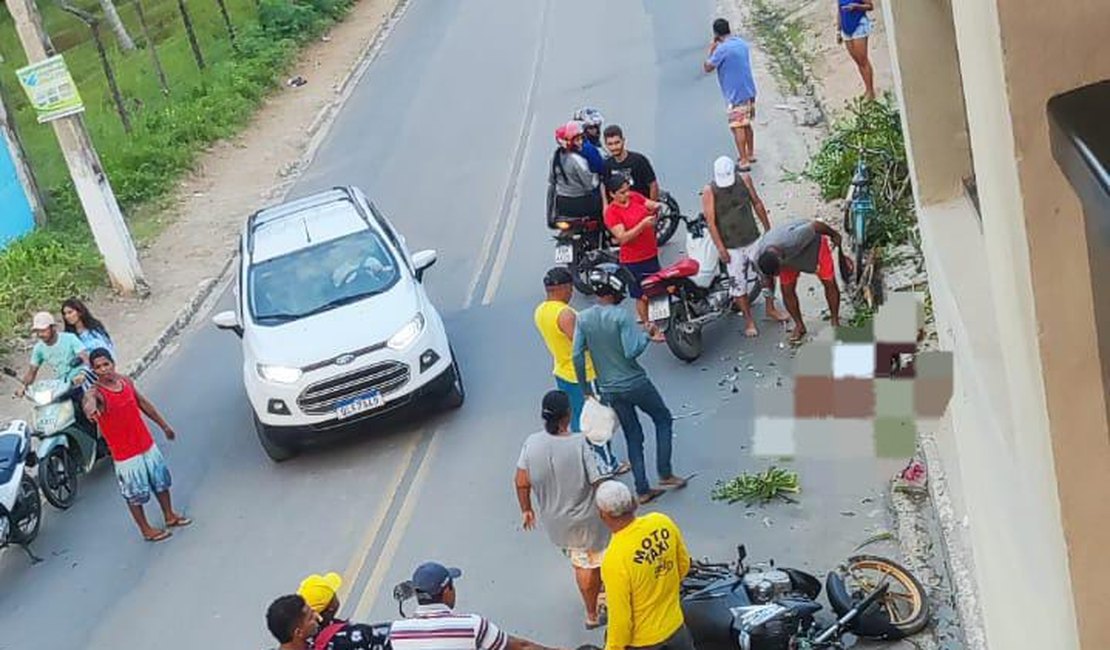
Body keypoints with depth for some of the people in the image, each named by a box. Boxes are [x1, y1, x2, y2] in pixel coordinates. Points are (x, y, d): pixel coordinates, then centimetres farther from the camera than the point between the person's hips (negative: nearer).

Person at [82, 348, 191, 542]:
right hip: (125, 454, -6)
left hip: (147, 445, 6)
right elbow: (89, 400, -49)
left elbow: (143, 404, 13)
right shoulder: (95, 392, -22)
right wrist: (91, 408, -74)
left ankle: (170, 517, 41)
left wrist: (164, 425, 22)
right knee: (135, 494, 9)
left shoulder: (126, 381, -3)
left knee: (161, 481, 21)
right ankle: (146, 530, 28)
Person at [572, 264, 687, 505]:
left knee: (633, 437, 15)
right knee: (663, 419, 17)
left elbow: (577, 355, -2)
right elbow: (631, 351, -24)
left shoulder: (583, 318, -2)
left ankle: (642, 490, 16)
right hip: (635, 384, -5)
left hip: (609, 390, 5)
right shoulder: (621, 316, -18)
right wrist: (646, 335, -6)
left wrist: (586, 389, 7)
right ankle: (665, 473, 13)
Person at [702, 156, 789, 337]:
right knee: (738, 283, 2)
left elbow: (757, 203, 7)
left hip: (753, 239, 3)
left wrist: (767, 228, 11)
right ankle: (748, 320, 16)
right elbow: (711, 221, -14)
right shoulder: (709, 191, -14)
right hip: (731, 246, -3)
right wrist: (720, 248, -17)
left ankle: (770, 309, 32)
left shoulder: (744, 180, -5)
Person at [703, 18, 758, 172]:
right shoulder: (742, 43, 7)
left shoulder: (722, 49, -18)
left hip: (737, 94, -8)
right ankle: (750, 154, 32)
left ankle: (744, 162, -3)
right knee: (746, 124, 20)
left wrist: (711, 50, -1)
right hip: (749, 91, 8)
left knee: (737, 127, -4)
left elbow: (707, 68, -11)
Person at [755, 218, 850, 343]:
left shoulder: (793, 239, -48)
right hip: (787, 254, 3)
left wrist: (834, 235, -15)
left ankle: (835, 321, 20)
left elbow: (816, 225, -31)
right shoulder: (759, 257, -30)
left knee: (829, 283, -2)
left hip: (813, 243, -3)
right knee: (787, 289, -4)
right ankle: (799, 326, 18)